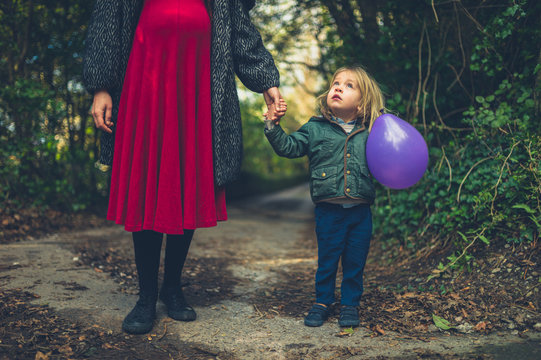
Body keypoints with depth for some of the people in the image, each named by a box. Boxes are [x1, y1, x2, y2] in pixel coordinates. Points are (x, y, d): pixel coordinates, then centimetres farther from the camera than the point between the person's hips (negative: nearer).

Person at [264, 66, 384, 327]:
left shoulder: (370, 134, 7)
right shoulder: (315, 129, 2)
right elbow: (288, 146, -2)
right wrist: (273, 127, -13)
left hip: (361, 211, 2)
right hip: (328, 210, -1)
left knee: (355, 261, 10)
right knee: (327, 260, 8)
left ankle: (350, 304, 28)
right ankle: (322, 302, 27)